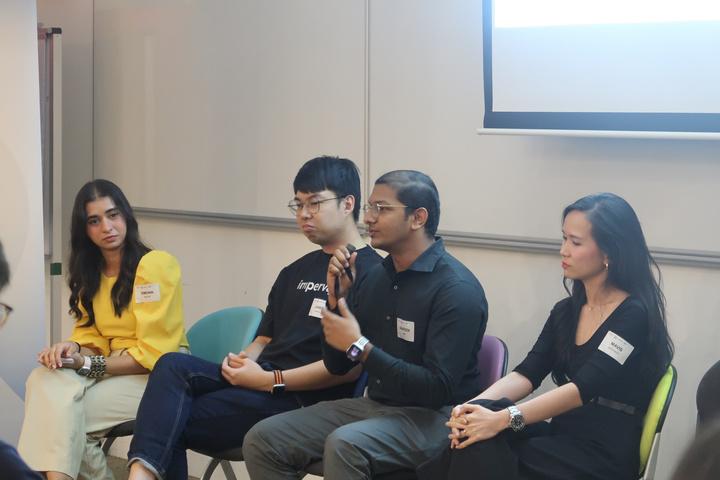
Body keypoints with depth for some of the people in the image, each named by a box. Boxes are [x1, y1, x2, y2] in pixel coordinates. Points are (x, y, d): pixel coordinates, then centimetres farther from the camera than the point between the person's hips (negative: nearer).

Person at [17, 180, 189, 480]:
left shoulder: (155, 264, -11)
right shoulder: (91, 271, 13)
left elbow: (152, 355, -14)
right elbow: (89, 333, 12)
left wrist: (87, 364, -16)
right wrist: (72, 348, -12)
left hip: (158, 376, -6)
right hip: (114, 370, 7)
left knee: (65, 406, -25)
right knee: (44, 381, -22)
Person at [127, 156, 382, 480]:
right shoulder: (296, 271, 23)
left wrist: (270, 380, -15)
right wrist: (243, 360, 0)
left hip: (302, 398, -8)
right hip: (262, 378, 8)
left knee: (171, 421, -19)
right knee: (173, 365, -21)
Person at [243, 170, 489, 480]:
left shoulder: (457, 289, -16)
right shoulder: (374, 276, 8)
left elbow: (438, 389, -23)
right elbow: (336, 366, 12)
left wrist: (359, 347, -21)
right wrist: (337, 297, -4)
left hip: (431, 417, -8)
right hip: (374, 405, 8)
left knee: (344, 444, -36)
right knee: (262, 440, -6)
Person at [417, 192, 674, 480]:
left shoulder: (634, 316, -11)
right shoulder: (565, 312, 13)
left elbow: (585, 387, -23)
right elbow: (526, 374, 2)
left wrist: (503, 419, -32)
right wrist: (473, 406, -18)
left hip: (605, 454, -6)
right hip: (562, 437, 6)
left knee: (481, 453, -26)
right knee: (475, 436, -24)